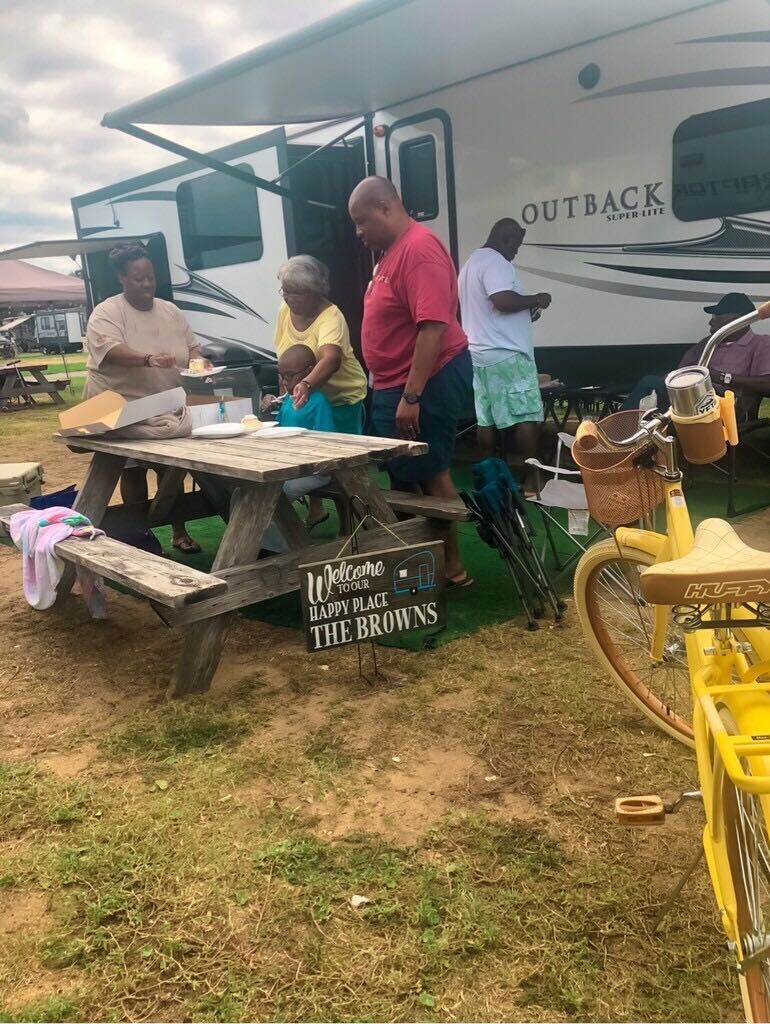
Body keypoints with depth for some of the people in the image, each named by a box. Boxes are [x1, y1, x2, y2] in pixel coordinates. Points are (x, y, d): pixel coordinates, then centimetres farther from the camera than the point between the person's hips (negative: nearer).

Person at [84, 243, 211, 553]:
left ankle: (179, 532, 20)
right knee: (134, 471, 3)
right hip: (124, 410, -5)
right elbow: (110, 350, -28)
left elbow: (192, 347, 13)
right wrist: (148, 359, -45)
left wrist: (198, 361, -11)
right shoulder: (106, 312, -11)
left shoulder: (170, 311, 7)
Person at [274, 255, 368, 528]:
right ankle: (315, 509, 31)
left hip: (341, 398, -6)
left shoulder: (330, 316, -26)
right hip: (303, 396, 6)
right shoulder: (285, 310, -4)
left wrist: (306, 384, -61)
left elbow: (331, 359, -45)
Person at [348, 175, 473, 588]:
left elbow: (434, 326, -26)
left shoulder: (419, 249, -18)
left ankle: (452, 565, 7)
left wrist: (411, 397, -29)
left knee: (429, 475, -4)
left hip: (425, 382, -10)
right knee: (402, 476, 14)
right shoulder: (392, 252, 15)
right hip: (396, 384, 10)